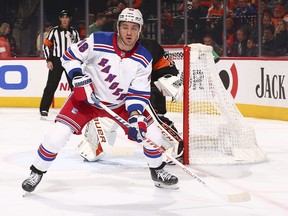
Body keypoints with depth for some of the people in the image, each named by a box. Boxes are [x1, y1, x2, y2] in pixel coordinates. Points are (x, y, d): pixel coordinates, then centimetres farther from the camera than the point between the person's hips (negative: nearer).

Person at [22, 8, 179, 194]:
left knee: (151, 132, -7)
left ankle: (158, 171, 20)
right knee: (59, 133, -17)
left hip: (121, 103, 3)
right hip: (87, 97, -2)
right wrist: (80, 79, -23)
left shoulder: (144, 59, -14)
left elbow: (139, 92, -12)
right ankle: (36, 172, 4)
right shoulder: (98, 42, -21)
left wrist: (136, 115, -27)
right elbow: (70, 56, -10)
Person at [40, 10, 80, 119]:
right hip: (56, 61, -3)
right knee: (51, 85, -7)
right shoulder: (54, 31, -1)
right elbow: (46, 45, -1)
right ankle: (44, 109, -6)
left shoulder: (74, 32, 9)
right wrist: (48, 60, -8)